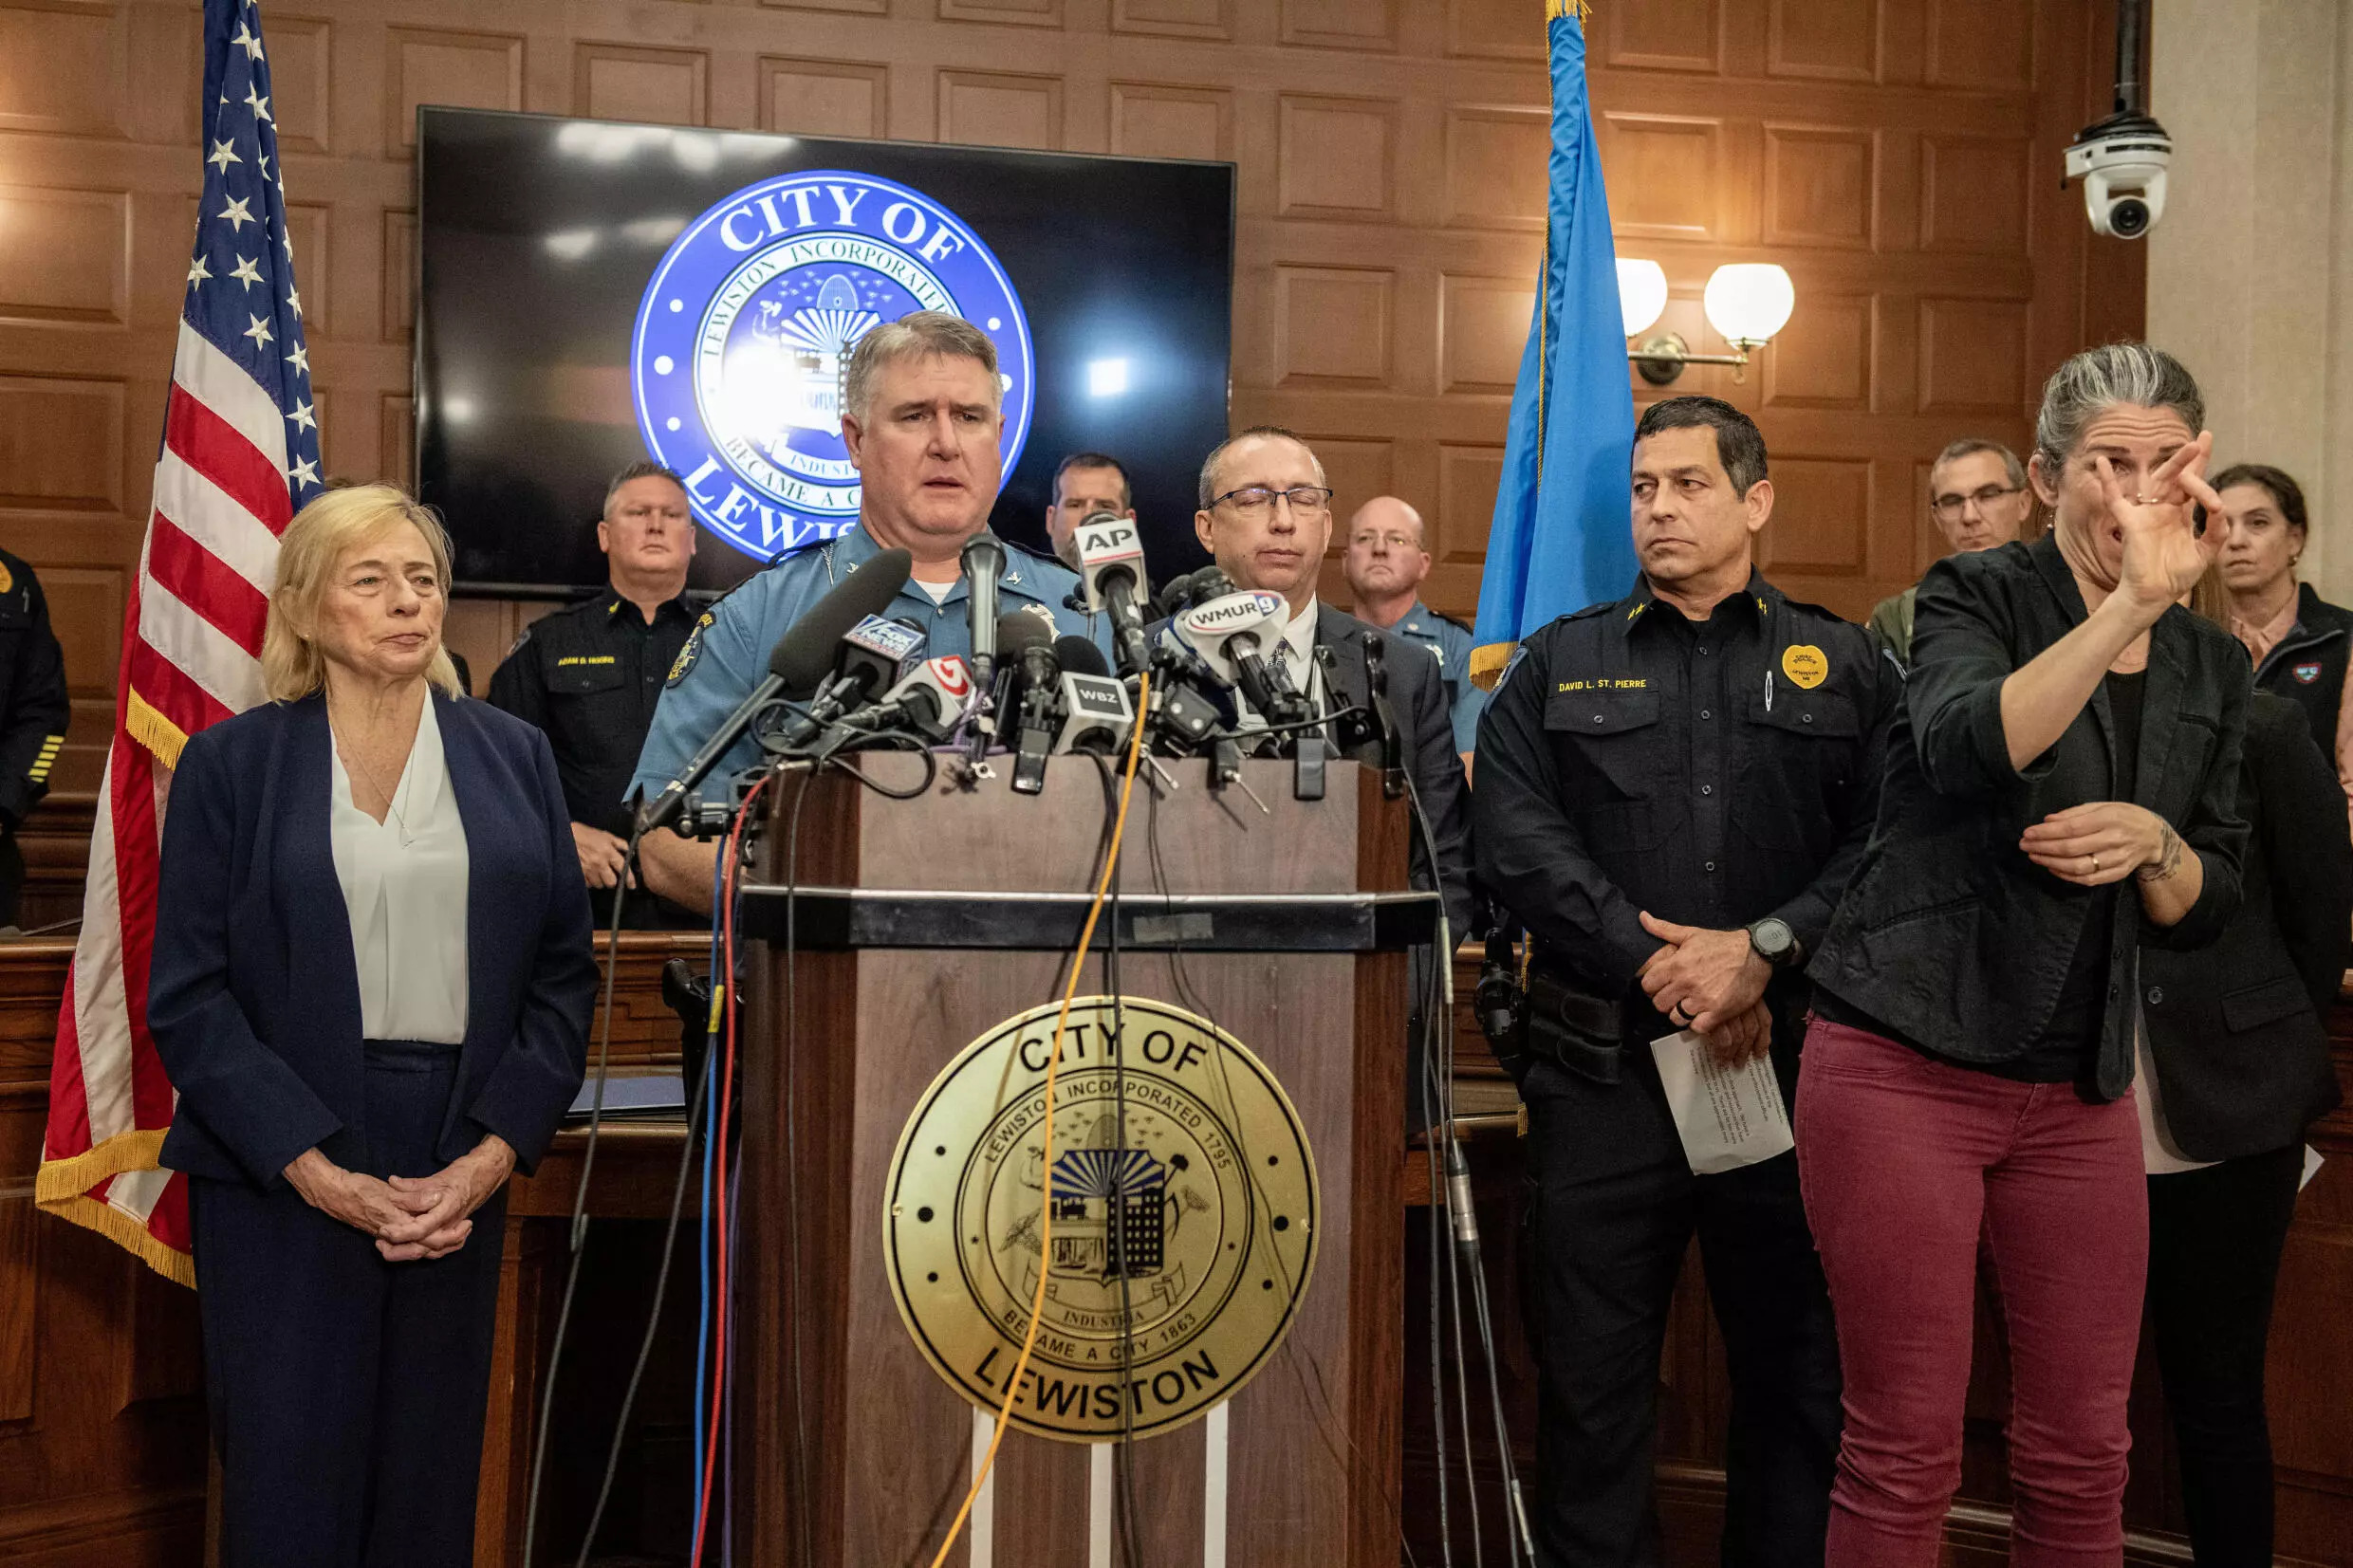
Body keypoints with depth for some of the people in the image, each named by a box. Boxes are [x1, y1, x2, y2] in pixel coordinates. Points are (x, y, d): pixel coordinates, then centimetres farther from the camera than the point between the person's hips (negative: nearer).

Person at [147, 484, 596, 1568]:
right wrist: (316, 1170, -12)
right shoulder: (229, 764, 2)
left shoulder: (512, 757, 10)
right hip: (282, 1174, -2)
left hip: (460, 1175, 2)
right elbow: (188, 994, -3)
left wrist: (493, 1154, -6)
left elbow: (562, 973, 7)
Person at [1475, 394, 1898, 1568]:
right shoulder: (1559, 666, 12)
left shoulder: (1845, 669, 11)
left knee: (1799, 1374, 8)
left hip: (1792, 1063, 0)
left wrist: (1764, 951, -17)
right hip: (1604, 1067, 0)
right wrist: (1656, 961, -12)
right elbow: (1514, 836, -2)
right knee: (1590, 1380, 5)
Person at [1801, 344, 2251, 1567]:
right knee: (1905, 1454, 0)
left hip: (2079, 1091, 5)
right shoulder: (1977, 598, -4)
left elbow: (2206, 911, 14)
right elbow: (1964, 745, -27)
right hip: (1905, 1064, -5)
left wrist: (2153, 844, -7)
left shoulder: (2212, 670, 12)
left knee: (2082, 1456, 10)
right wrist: (2130, 604, -35)